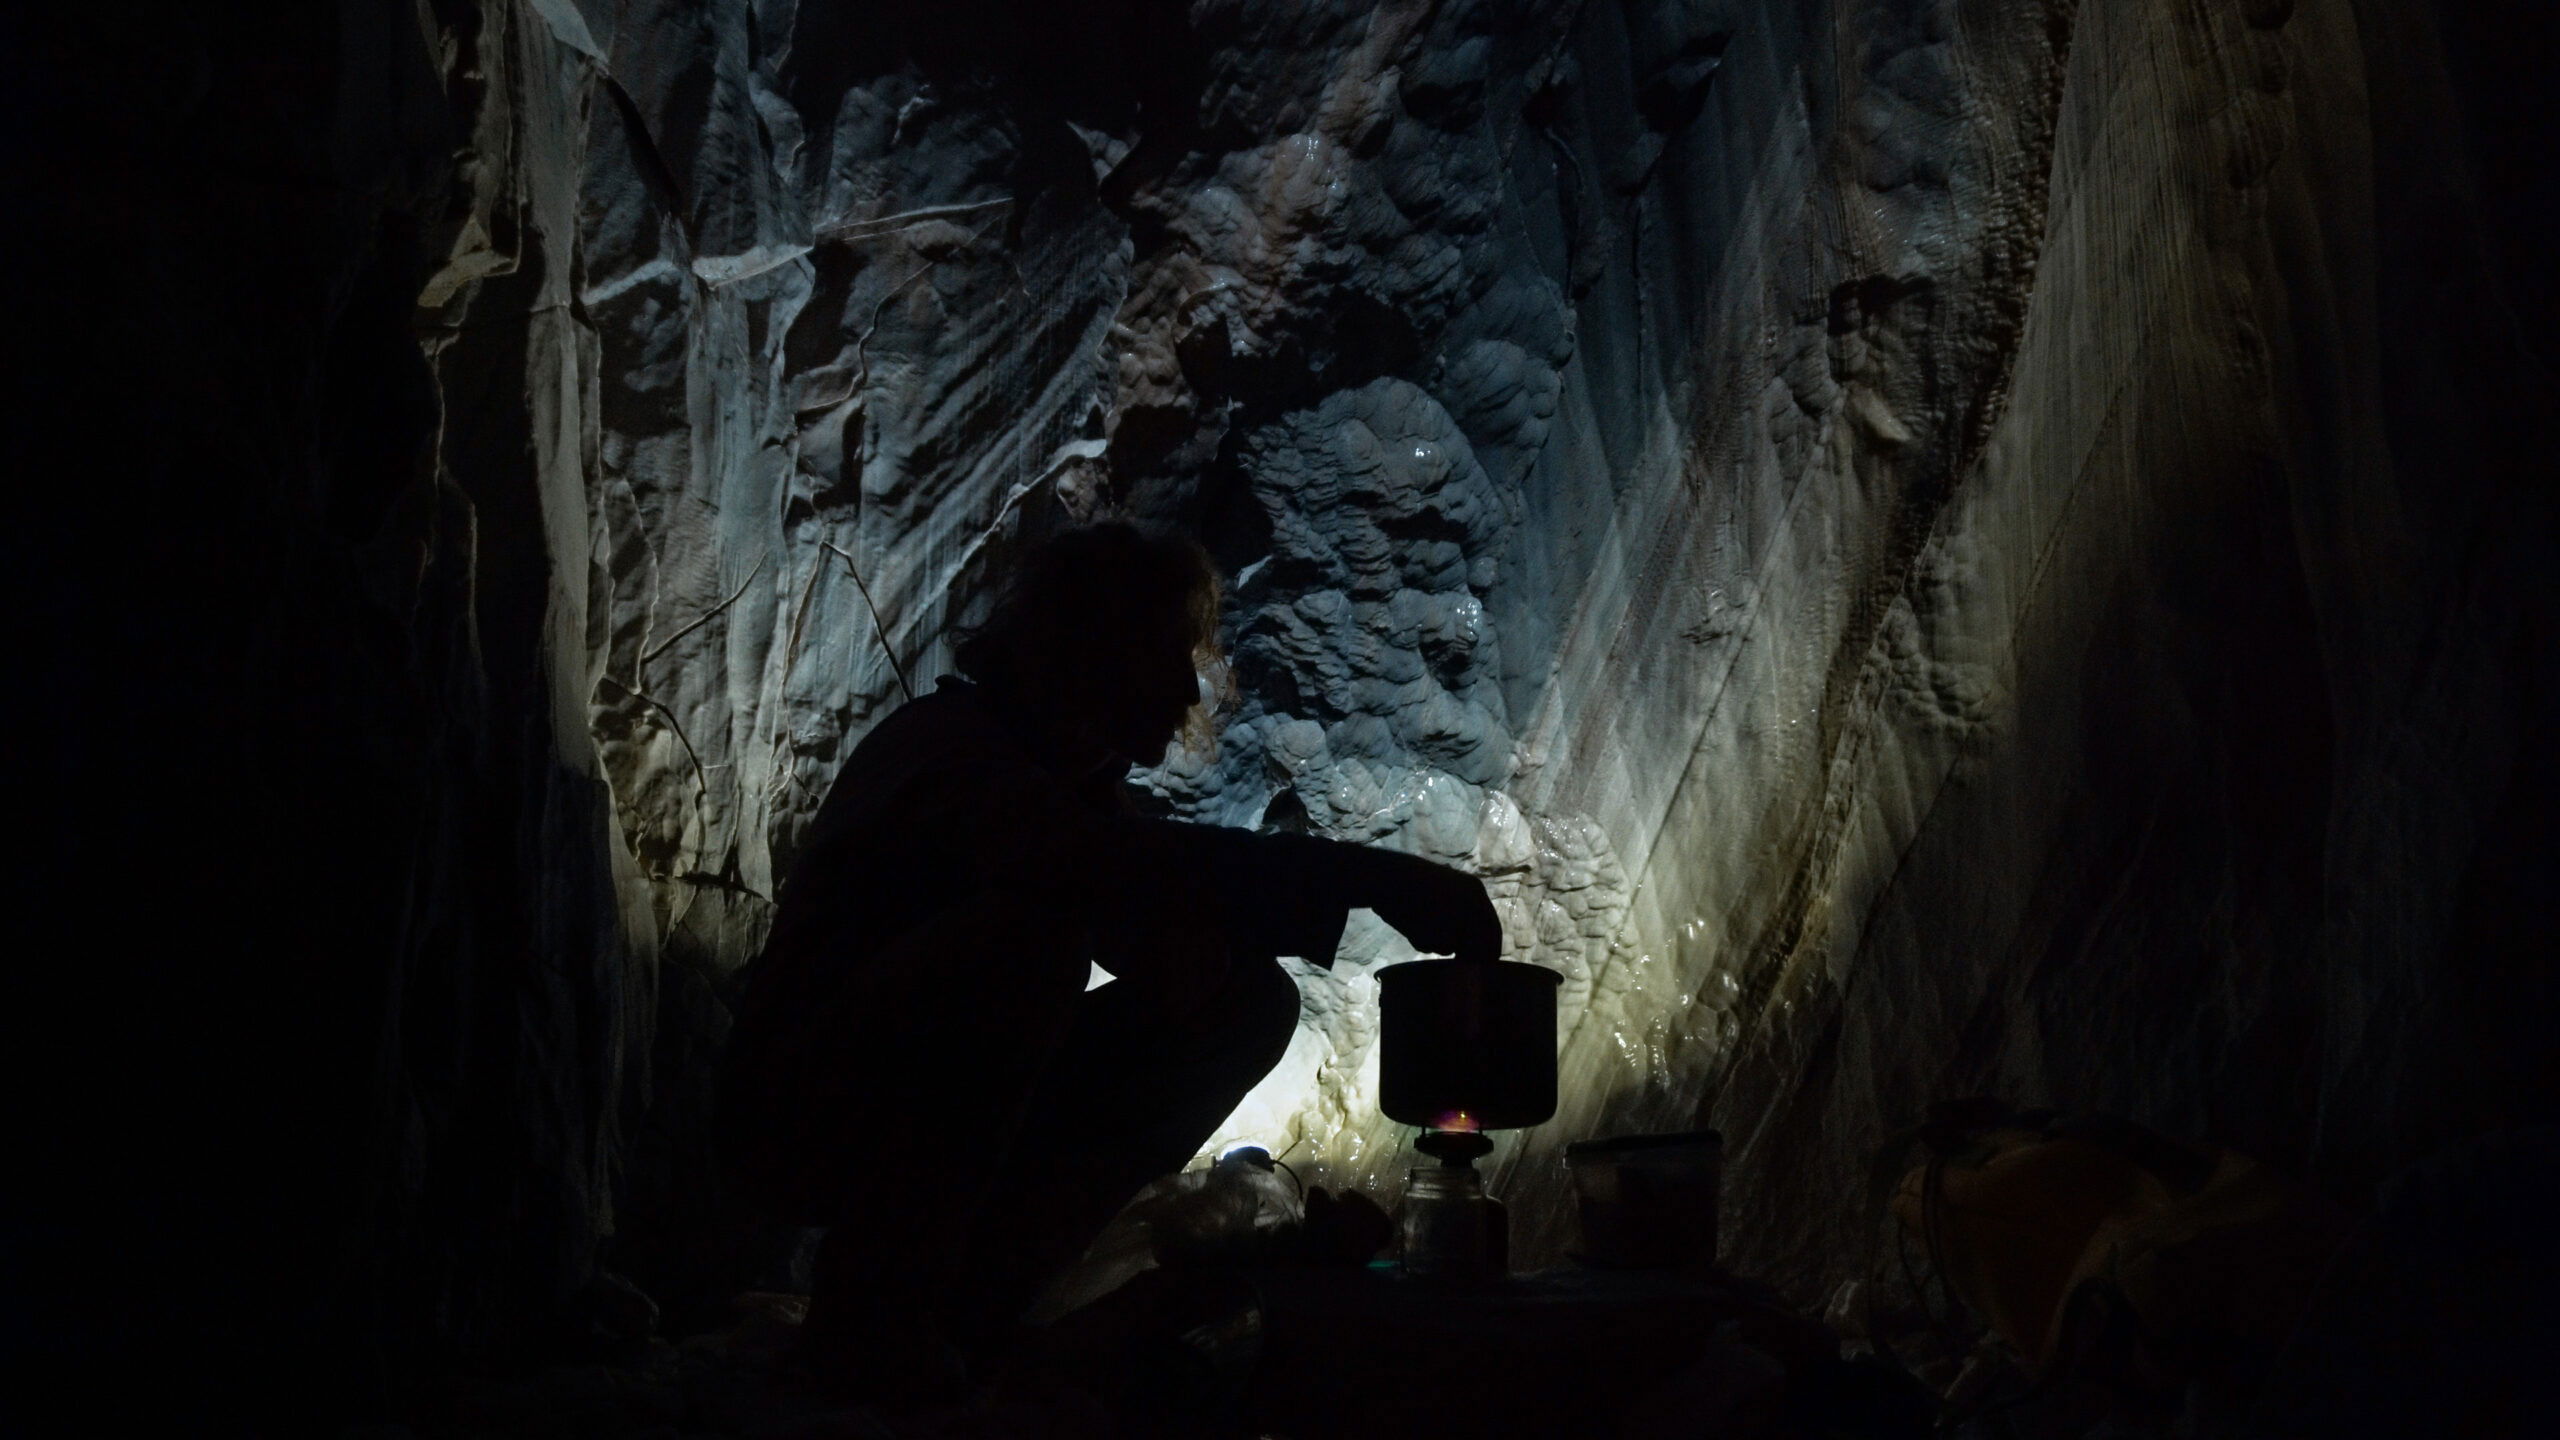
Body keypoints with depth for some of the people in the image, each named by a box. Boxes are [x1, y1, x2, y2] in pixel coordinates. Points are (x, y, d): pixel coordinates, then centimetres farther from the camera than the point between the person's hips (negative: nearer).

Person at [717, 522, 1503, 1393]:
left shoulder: (1072, 775, 7)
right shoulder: (945, 744, -21)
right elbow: (1124, 868, -38)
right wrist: (1376, 878, -38)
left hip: (963, 1118, 8)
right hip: (803, 1116, -8)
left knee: (1248, 1000, -3)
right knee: (1033, 924, -33)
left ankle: (977, 1284, -1)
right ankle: (881, 1294, -20)